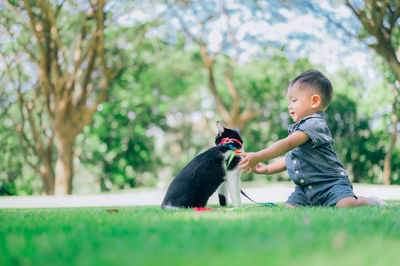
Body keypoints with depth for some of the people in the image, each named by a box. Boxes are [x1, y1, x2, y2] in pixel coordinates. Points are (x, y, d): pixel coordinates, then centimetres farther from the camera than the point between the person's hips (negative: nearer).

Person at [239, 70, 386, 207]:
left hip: (331, 183, -9)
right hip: (305, 188, 9)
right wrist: (267, 169, 13)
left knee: (346, 205, -29)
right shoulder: (299, 128, 18)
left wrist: (259, 157, -31)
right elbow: (289, 158, 27)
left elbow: (289, 144, -26)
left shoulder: (315, 124, -14)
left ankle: (371, 202, 3)